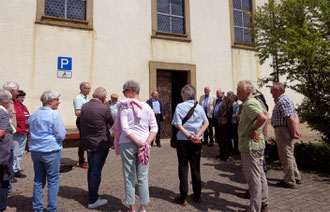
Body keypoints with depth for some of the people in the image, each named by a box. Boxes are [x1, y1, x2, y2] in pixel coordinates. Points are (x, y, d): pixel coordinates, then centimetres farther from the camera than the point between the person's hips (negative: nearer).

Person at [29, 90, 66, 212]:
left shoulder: (34, 115, 8)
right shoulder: (54, 114, -14)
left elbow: (31, 132, 18)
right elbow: (61, 135, -14)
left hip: (35, 151, 7)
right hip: (51, 151, -6)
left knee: (38, 180, 16)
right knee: (53, 180, 5)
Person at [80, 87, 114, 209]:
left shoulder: (84, 106, 2)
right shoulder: (104, 109, -19)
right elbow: (113, 123, -5)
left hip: (87, 143, 7)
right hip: (101, 144, -7)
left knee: (91, 168, 21)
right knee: (96, 170, 1)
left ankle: (91, 193, 38)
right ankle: (93, 200, 10)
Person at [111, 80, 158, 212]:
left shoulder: (124, 107, -5)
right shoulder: (147, 107, 5)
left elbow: (124, 128, -14)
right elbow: (154, 128, 0)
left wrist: (138, 142, -12)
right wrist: (146, 143, -6)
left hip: (127, 144, -3)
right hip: (144, 145, 3)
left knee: (129, 177, 9)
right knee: (143, 177, 11)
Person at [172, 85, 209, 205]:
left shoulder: (180, 106, -6)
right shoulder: (199, 107, 3)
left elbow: (178, 125, -14)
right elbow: (206, 123, -5)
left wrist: (189, 136, -15)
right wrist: (197, 135, -12)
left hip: (183, 141, -3)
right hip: (197, 142, 3)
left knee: (183, 168, 7)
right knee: (196, 168, 14)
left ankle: (183, 197, 13)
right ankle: (197, 196, 24)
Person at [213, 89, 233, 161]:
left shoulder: (227, 100, -8)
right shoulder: (217, 100, 17)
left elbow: (230, 112, -13)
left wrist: (226, 121, -16)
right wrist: (214, 119, 12)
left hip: (223, 123, -8)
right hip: (217, 122, 9)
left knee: (224, 139, -2)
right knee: (219, 138, 15)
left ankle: (226, 155, 9)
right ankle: (222, 153, 29)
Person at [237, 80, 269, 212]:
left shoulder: (248, 104, -19)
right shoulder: (255, 101, 13)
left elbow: (263, 118, -33)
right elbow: (265, 115, 26)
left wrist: (252, 130, -20)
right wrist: (258, 130, 13)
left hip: (250, 145, -10)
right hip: (259, 144, 10)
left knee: (253, 177, -2)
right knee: (260, 175, 18)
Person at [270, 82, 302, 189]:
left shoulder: (282, 101, -17)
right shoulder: (284, 99, 16)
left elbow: (290, 119, -23)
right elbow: (295, 116, 16)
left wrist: (293, 133, -17)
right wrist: (296, 130, 10)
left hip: (283, 130, -11)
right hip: (285, 130, 11)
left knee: (286, 156, -1)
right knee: (289, 155, 20)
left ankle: (289, 181, 9)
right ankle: (296, 177, 31)